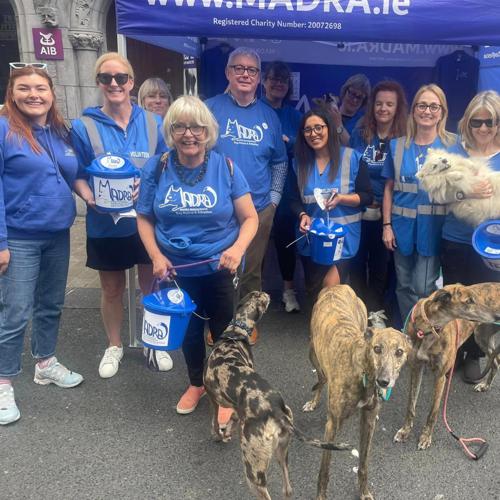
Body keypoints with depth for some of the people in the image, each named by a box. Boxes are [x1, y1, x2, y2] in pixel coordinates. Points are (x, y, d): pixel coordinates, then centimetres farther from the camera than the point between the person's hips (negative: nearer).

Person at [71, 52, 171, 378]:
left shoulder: (153, 123, -1)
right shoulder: (84, 127, -5)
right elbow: (78, 176, -1)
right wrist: (89, 196, -21)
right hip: (105, 225, -1)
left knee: (151, 284, 14)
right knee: (112, 290, 15)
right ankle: (114, 346, 37)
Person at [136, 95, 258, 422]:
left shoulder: (226, 168, -10)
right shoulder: (156, 169, -6)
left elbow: (250, 218, -7)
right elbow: (145, 218, 1)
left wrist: (238, 249, -25)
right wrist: (156, 256, -14)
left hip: (220, 269, -2)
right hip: (177, 270, 2)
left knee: (224, 332, 11)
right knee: (188, 330, 20)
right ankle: (196, 384, 46)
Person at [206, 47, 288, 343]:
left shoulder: (268, 116, 8)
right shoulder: (210, 109, -1)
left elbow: (280, 163, 15)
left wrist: (274, 198, 6)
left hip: (259, 210, 2)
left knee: (251, 272, 12)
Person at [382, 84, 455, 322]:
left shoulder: (452, 145, -1)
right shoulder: (397, 145, 4)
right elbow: (389, 188, 5)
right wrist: (387, 225, 1)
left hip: (433, 225, -2)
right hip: (403, 225, 2)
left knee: (423, 288, -2)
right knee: (404, 286, 12)